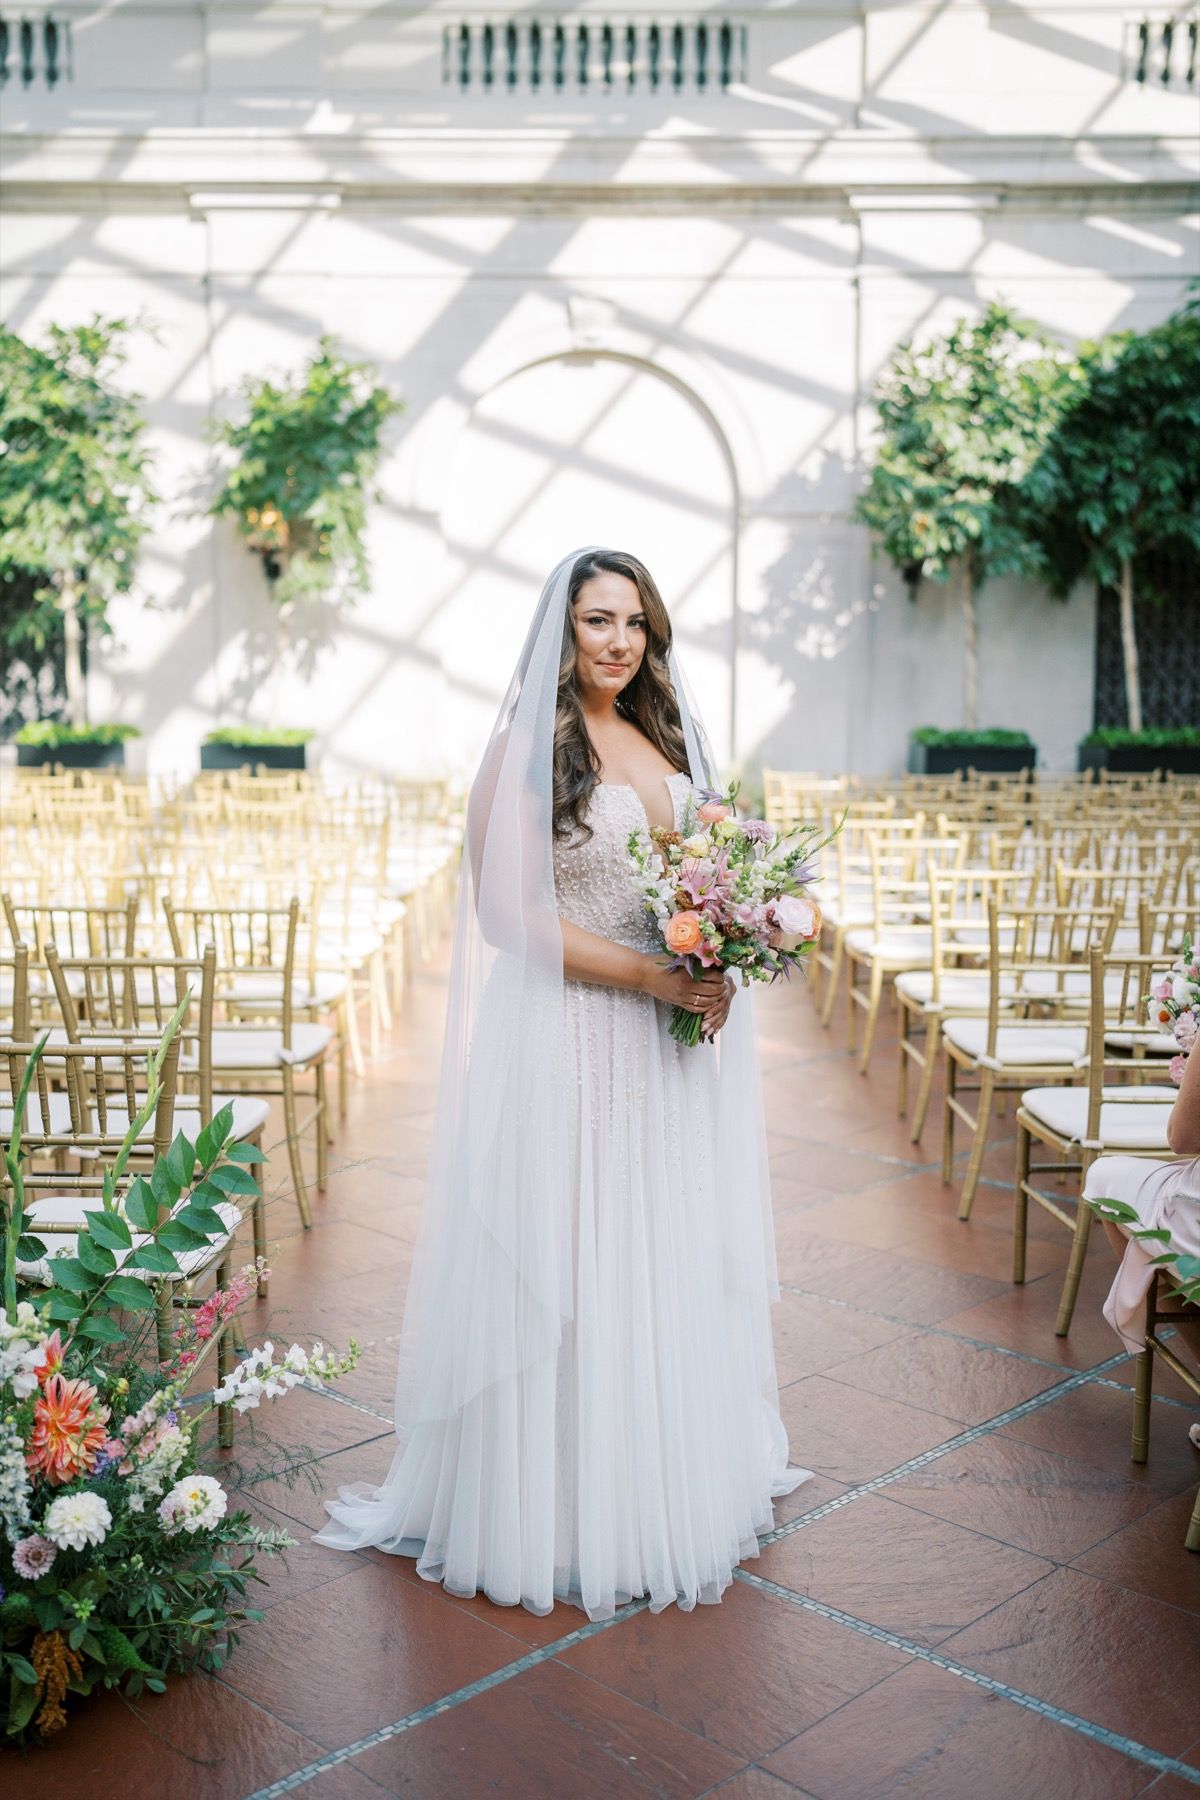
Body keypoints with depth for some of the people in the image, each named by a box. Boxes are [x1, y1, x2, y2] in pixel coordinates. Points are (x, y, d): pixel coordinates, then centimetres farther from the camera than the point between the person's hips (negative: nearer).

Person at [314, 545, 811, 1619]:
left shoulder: (669, 738, 12)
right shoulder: (527, 748, -9)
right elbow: (508, 909, -15)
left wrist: (720, 967, -2)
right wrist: (651, 976, -18)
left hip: (673, 1045, 7)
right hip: (568, 1041, -6)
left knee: (673, 1258, 16)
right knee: (570, 1260, 2)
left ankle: (683, 1479, 34)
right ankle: (567, 1502, 20)